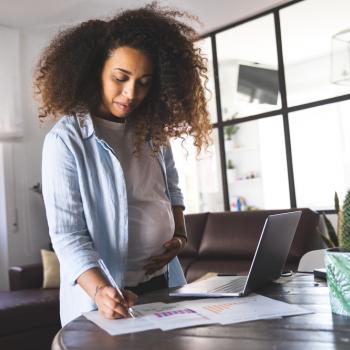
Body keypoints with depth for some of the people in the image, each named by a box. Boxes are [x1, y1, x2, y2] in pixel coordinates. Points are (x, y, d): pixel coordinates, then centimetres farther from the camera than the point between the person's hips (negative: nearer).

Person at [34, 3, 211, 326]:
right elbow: (66, 233, -19)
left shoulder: (154, 130, 1)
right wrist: (100, 289, -32)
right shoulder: (66, 139, -15)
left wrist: (179, 235, -2)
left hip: (164, 284, 6)